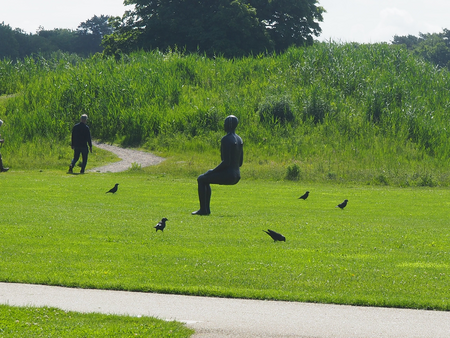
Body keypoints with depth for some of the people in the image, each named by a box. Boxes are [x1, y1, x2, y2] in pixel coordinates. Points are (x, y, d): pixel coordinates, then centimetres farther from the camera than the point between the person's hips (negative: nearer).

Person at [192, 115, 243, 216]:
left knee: (201, 179, 10)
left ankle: (203, 210, 8)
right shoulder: (239, 140, 11)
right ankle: (206, 209, 27)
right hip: (236, 176, 9)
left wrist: (214, 170, -8)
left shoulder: (226, 139, -17)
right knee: (206, 179, 28)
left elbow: (226, 162, -23)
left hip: (227, 176, -9)